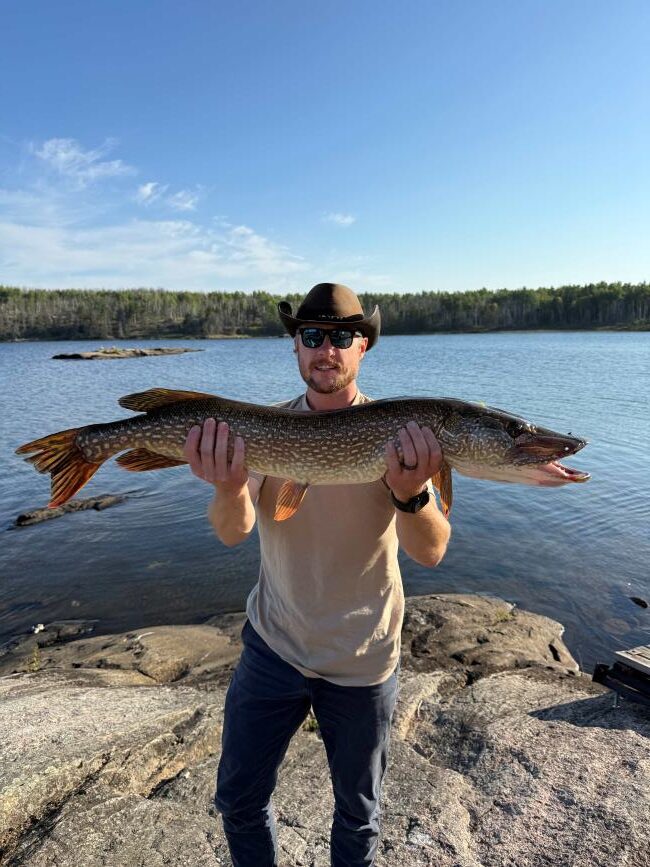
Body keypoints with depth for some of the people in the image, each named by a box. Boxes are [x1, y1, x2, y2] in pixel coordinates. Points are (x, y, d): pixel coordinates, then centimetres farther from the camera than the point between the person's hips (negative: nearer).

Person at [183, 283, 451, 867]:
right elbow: (233, 532, -18)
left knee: (358, 809, 21)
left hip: (363, 662, -1)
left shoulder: (396, 434, -12)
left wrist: (410, 493, -42)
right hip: (273, 645, 2)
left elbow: (431, 551, -21)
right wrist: (230, 487, -41)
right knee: (239, 798, 18)